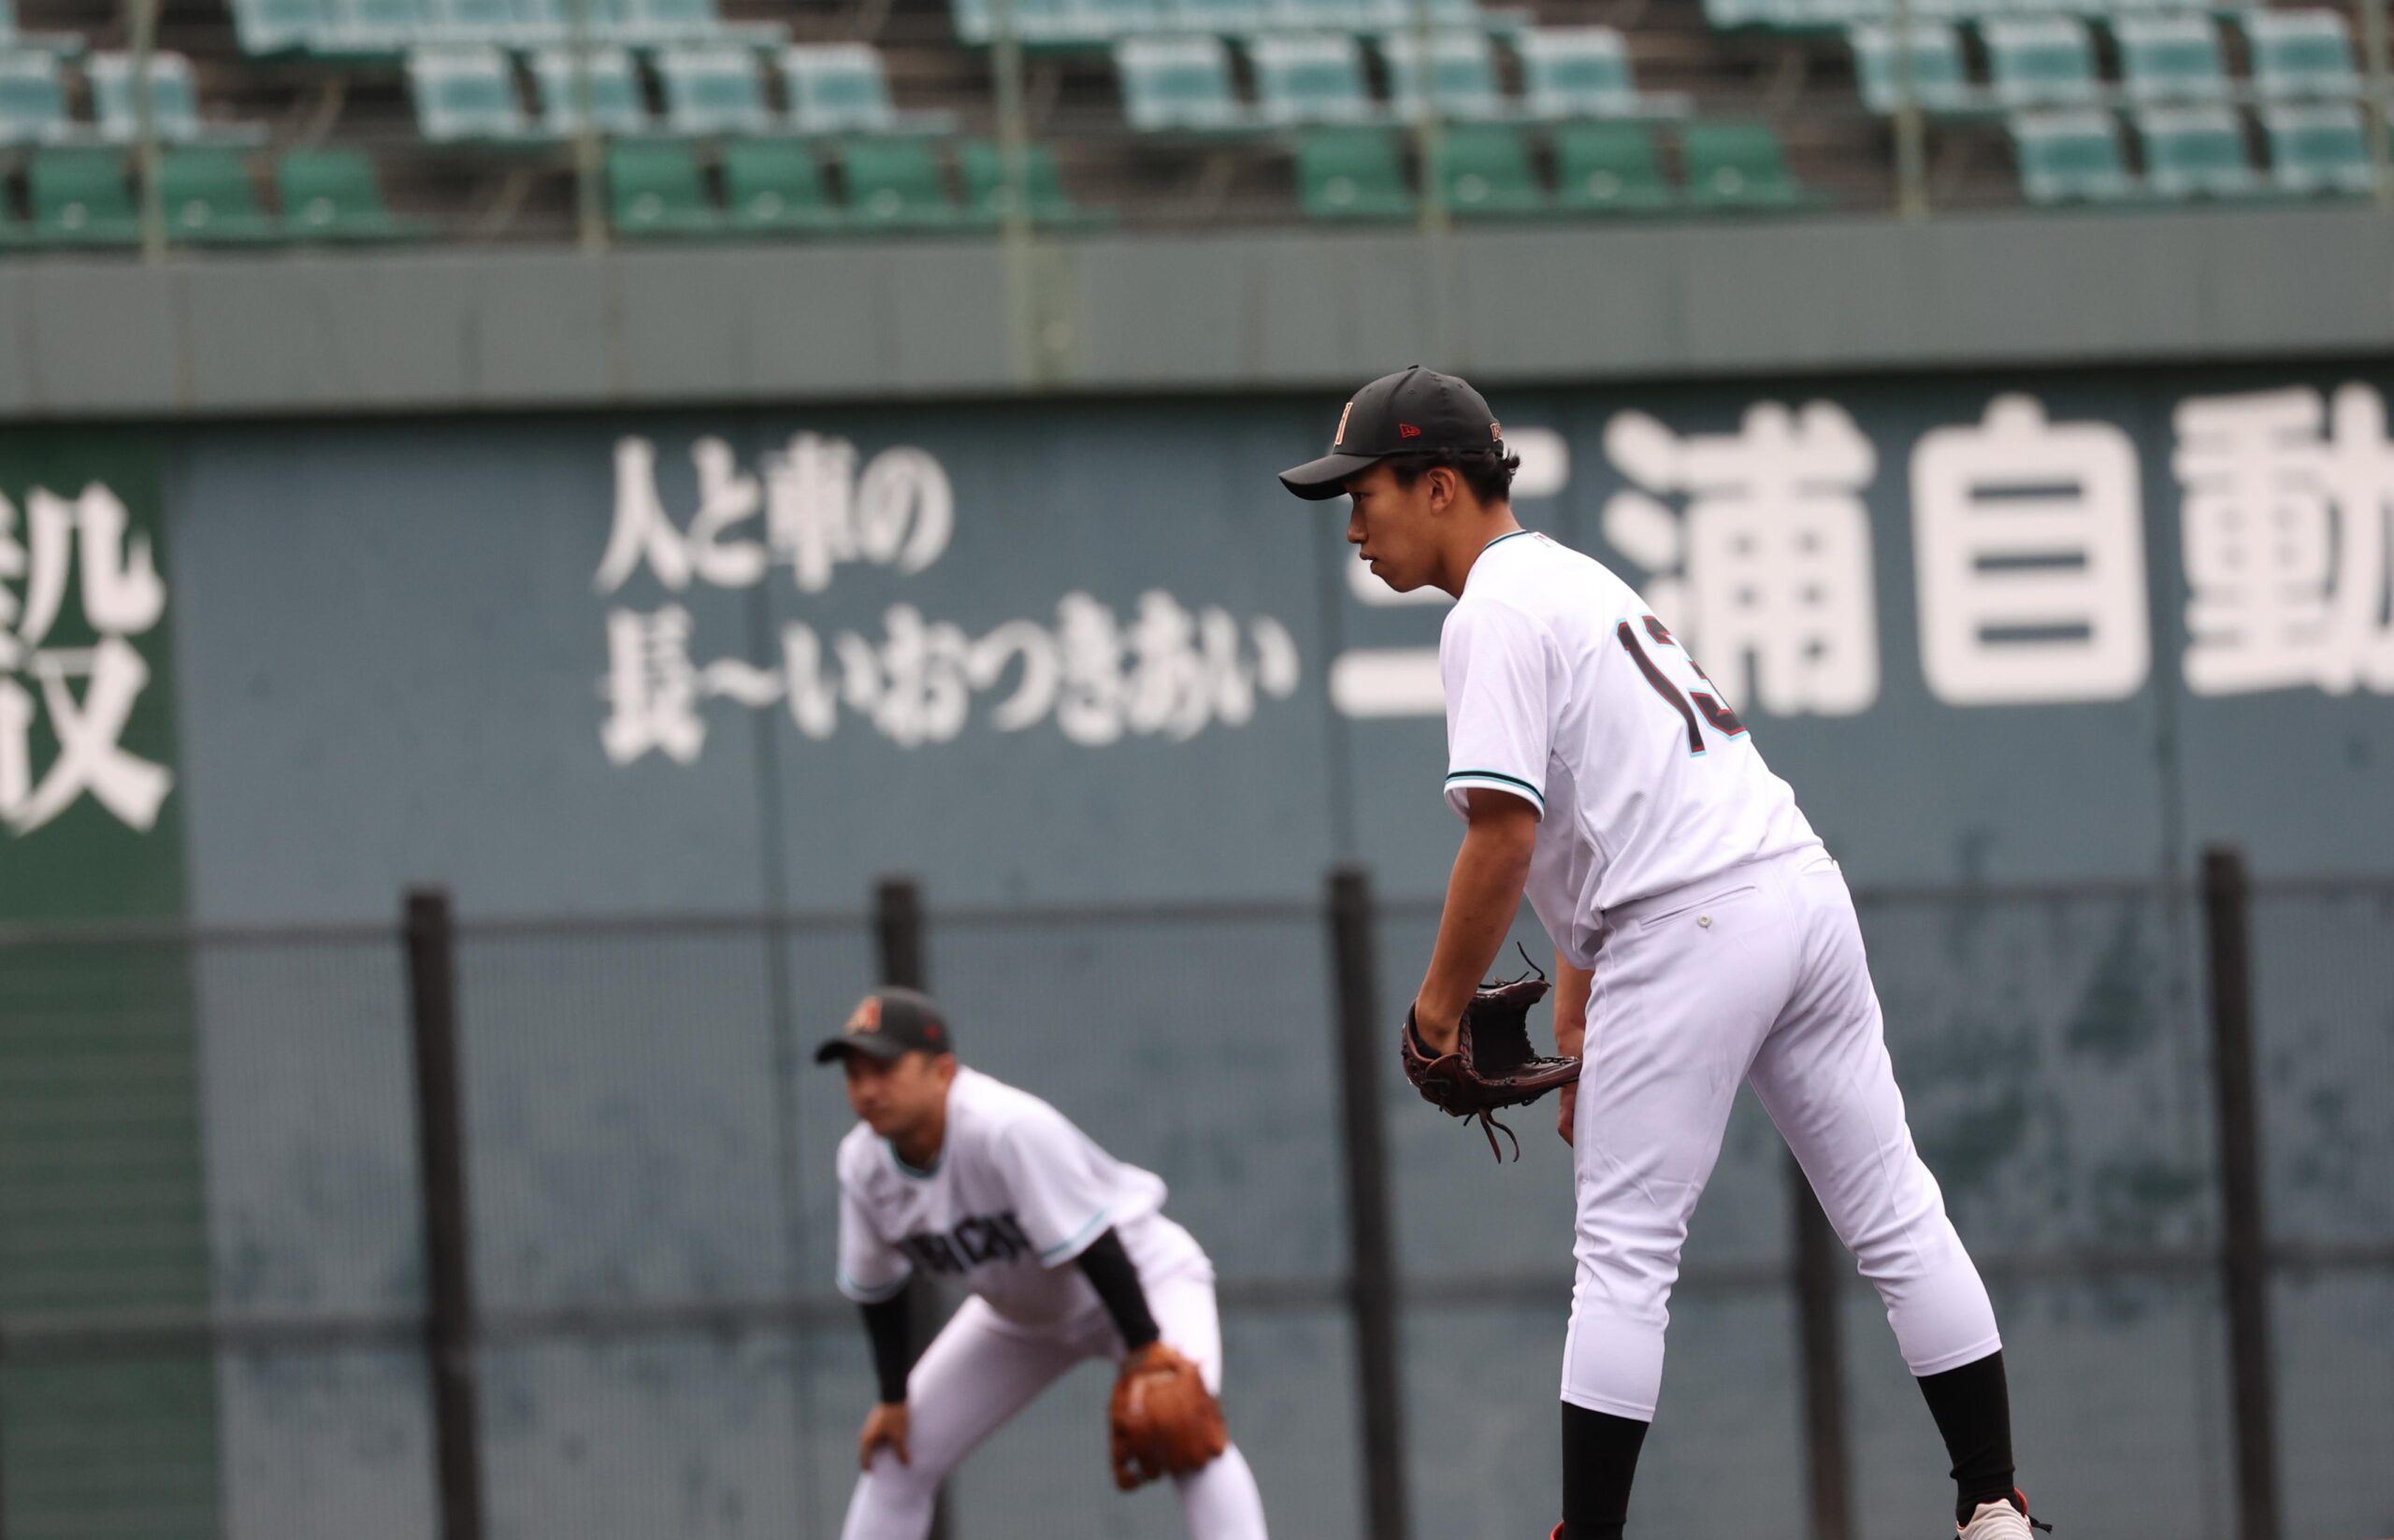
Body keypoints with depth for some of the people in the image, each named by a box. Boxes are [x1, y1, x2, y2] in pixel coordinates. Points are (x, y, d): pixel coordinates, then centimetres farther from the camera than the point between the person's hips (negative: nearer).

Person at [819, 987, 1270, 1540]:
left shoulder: (1006, 1128, -36)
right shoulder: (863, 1162, -15)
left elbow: (1091, 1245, -34)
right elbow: (876, 1287, -1)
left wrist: (1145, 1349, -33)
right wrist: (893, 1399, 1)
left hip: (1140, 1277, -6)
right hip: (1020, 1316, 6)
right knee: (897, 1452, 3)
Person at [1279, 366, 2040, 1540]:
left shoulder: (1493, 616, -5)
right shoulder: (1579, 581, 25)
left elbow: (1502, 835, -16)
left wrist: (1438, 1007, -5)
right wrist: (1578, 1023, 26)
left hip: (1692, 931, -9)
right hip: (1806, 889, 9)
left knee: (1624, 1254, -2)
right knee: (1895, 1217, 8)